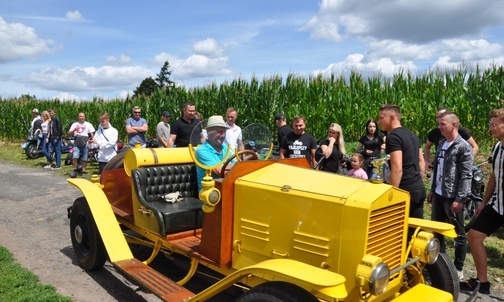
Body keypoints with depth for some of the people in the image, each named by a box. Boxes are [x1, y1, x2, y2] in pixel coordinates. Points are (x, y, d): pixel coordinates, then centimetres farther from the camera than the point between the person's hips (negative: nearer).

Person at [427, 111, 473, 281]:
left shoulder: (463, 147, -13)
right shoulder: (442, 144, 10)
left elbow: (466, 176, -16)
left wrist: (460, 199, -19)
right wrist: (432, 190, 16)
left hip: (453, 197, -8)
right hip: (438, 195, 8)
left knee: (458, 234, 6)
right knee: (437, 230, 17)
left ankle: (458, 269, 18)